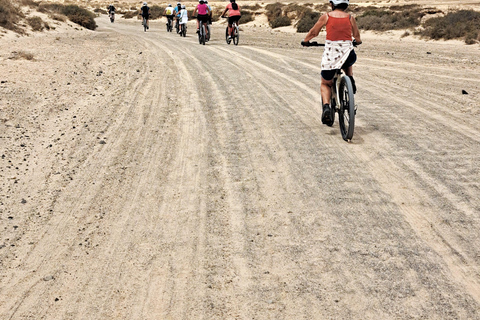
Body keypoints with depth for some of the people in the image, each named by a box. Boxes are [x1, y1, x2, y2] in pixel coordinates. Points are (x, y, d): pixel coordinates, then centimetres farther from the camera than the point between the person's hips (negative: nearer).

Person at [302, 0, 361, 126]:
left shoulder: (326, 16, 4)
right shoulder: (350, 17, 8)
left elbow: (313, 32, 15)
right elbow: (357, 37, 19)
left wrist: (305, 40, 35)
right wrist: (357, 41, 43)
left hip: (330, 54, -2)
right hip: (348, 53, 2)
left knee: (325, 84, 16)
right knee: (348, 65, 41)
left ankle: (326, 107, -9)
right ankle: (351, 81, 15)